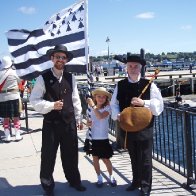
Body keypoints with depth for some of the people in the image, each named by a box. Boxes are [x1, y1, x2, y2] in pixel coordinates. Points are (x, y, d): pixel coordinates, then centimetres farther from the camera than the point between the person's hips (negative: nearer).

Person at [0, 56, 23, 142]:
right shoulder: (13, 72, -8)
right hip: (14, 96, -2)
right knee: (16, 117, 7)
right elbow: (20, 81, 6)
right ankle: (17, 136, 11)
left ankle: (7, 137, 13)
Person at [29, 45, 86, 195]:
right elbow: (34, 100, -9)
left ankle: (74, 180, 38)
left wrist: (78, 118, 9)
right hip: (50, 123, -3)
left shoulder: (70, 78, 4)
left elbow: (75, 100, 9)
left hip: (69, 122, 3)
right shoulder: (43, 78, -8)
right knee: (48, 155, 9)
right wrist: (51, 105, -22)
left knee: (71, 154, 16)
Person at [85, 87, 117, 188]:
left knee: (105, 159, 4)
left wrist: (93, 105, -29)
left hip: (103, 138, -3)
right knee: (95, 158, 9)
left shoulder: (107, 108, -9)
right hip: (92, 137, 3)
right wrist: (88, 123, -10)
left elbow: (100, 116, -27)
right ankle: (99, 178, 25)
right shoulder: (91, 108, 2)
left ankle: (111, 177, 26)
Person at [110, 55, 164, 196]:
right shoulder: (120, 85, 4)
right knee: (134, 158, 19)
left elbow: (159, 104, -7)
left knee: (145, 159, 4)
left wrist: (144, 102, -21)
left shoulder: (149, 85, -6)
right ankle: (136, 181, 37)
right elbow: (114, 104, 7)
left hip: (145, 128, -3)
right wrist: (117, 115, -11)